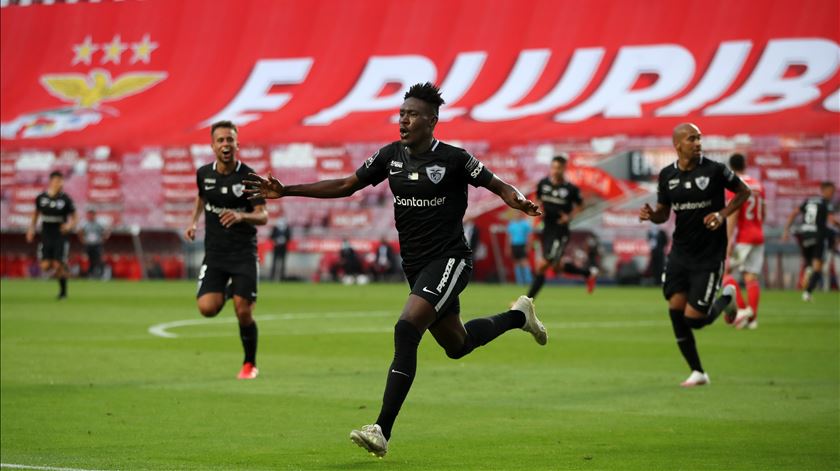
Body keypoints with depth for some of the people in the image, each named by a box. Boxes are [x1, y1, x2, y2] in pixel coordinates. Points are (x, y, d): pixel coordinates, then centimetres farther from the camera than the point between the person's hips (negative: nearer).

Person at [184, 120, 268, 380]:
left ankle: (250, 364, 15)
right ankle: (226, 292, 21)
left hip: (244, 253, -2)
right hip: (214, 252, 2)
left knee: (243, 312, -8)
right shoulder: (204, 174, 2)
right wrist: (194, 221, 10)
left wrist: (241, 216, -30)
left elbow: (263, 216, -11)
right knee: (207, 307, -16)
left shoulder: (249, 177, -9)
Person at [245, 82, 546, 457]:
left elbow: (498, 186, -5)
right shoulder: (391, 156, 4)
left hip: (449, 260, -7)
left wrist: (519, 202, -29)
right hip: (415, 265, 7)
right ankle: (518, 316, 50)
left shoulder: (453, 159, -12)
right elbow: (345, 186, 10)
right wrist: (286, 191, 5)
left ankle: (382, 432, -25)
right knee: (456, 345, 19)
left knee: (406, 330, -25)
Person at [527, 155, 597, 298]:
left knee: (542, 266, -11)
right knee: (556, 266, 16)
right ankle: (588, 273, 39)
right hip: (546, 230, 6)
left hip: (560, 231, -6)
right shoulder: (543, 183, 0)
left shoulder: (571, 189, -10)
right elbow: (538, 199, 18)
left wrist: (569, 217, -10)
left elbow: (578, 205, 6)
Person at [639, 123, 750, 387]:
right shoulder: (667, 175, 2)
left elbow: (744, 191, 4)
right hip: (680, 253, 4)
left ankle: (726, 298, 25)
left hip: (709, 254, -4)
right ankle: (697, 373, 9)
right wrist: (651, 215, -10)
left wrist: (723, 214, -11)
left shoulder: (715, 170, -10)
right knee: (676, 308, -6)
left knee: (693, 319, -9)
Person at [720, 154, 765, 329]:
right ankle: (753, 317, -2)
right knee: (751, 276, 5)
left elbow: (733, 213, -18)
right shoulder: (758, 185, 11)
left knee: (725, 271, 2)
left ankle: (741, 309, -11)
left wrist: (729, 240, -20)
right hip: (758, 236, 6)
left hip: (741, 237, -6)